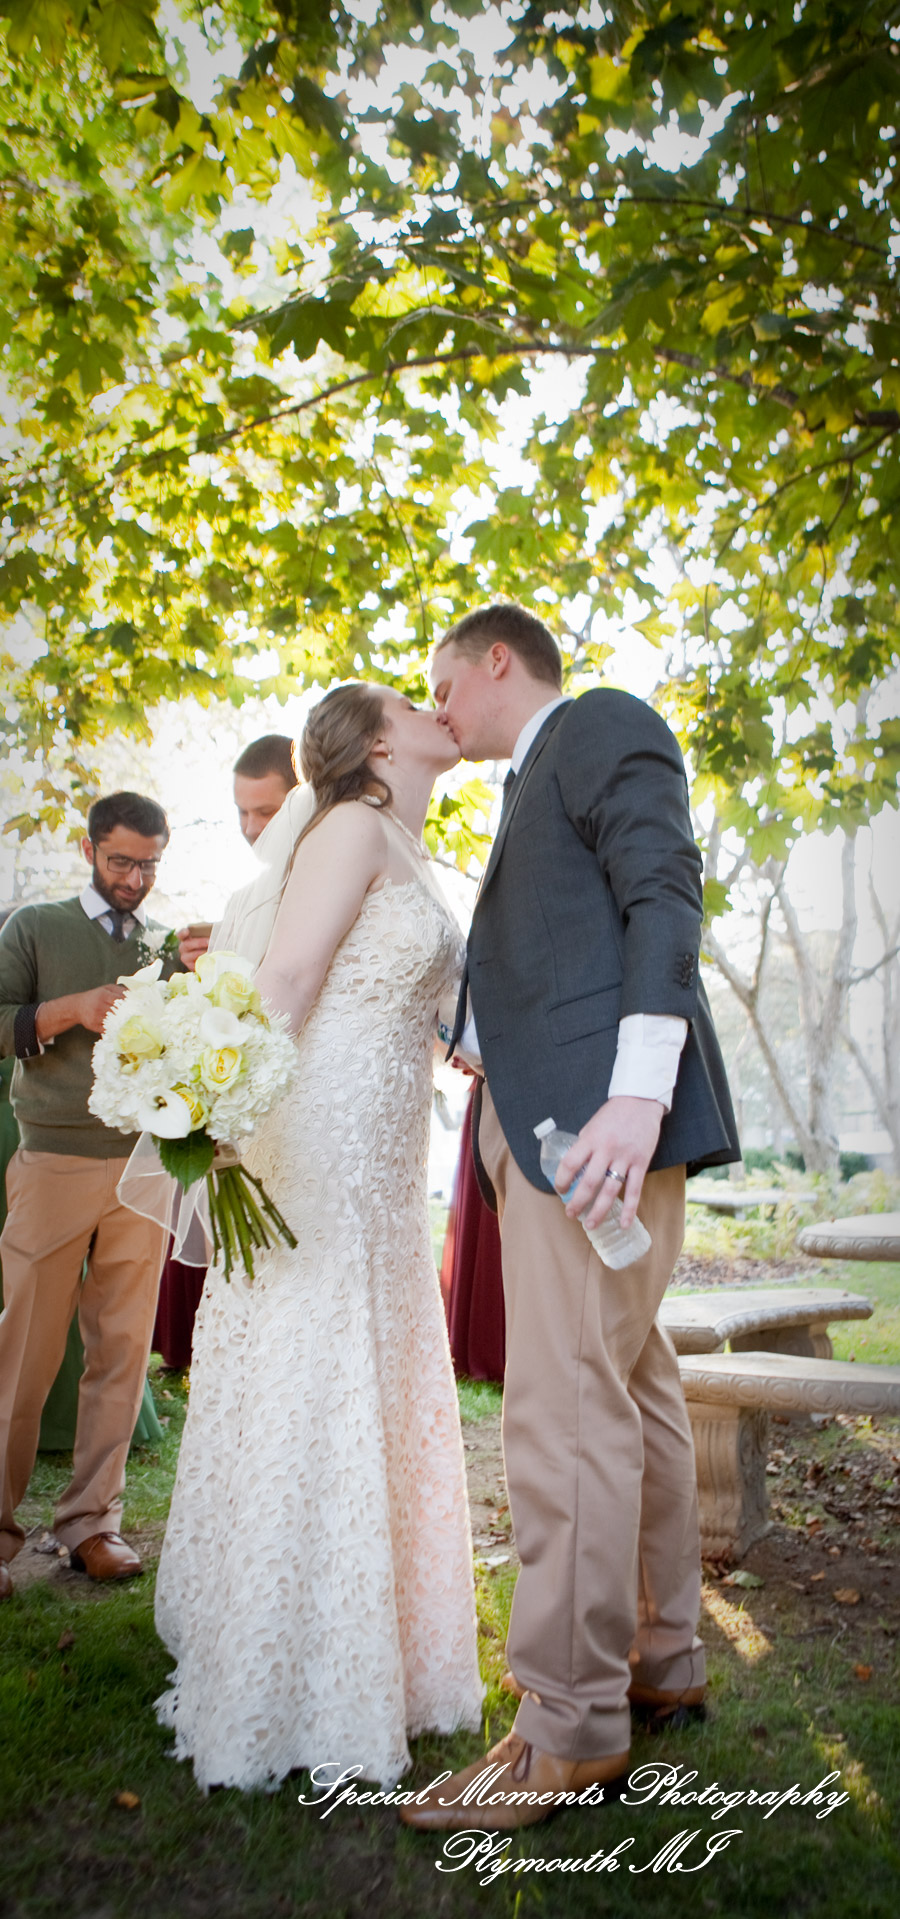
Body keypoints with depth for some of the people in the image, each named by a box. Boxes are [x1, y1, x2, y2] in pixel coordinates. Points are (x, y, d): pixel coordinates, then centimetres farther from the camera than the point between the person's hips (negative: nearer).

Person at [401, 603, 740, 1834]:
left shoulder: (602, 724, 1)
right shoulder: (539, 787, 28)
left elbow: (666, 899, -14)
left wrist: (637, 1094, -25)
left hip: (598, 1114, -10)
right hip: (551, 1121, 10)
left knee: (567, 1404, -9)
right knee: (632, 1386, 15)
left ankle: (572, 1723, 1)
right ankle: (664, 1661, 27)